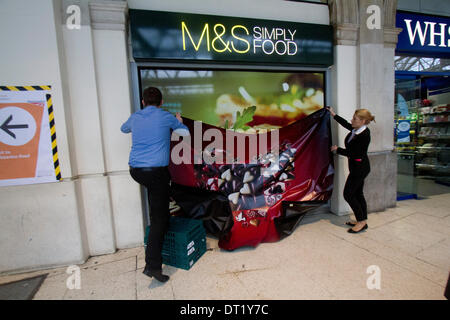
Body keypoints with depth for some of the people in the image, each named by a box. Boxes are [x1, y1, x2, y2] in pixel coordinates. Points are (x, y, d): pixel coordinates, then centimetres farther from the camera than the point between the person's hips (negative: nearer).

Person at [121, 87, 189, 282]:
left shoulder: (135, 117, 12)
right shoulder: (166, 117, 0)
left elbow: (124, 129, 34)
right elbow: (185, 133, 14)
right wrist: (179, 122, 33)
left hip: (135, 170, 5)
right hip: (157, 170, -5)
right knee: (159, 218, -1)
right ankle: (152, 265, -2)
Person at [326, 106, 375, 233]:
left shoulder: (364, 135, -23)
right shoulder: (356, 129, 1)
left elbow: (353, 153, -23)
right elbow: (346, 124, 21)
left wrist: (337, 149, -11)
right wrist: (334, 114, 23)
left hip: (360, 168, -9)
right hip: (357, 167, 9)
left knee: (348, 194, -3)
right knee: (357, 194, 15)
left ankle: (362, 222, 8)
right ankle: (362, 221, 26)